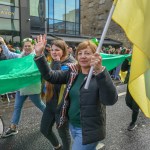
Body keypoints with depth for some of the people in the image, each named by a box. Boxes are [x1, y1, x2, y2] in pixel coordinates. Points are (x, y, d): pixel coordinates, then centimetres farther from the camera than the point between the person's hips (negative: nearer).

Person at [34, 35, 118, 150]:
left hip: (88, 129, -6)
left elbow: (110, 100, -34)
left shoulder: (100, 76, -18)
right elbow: (50, 76, -1)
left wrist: (100, 71, -47)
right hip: (72, 125, 6)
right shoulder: (73, 72, 2)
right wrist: (39, 54, -13)